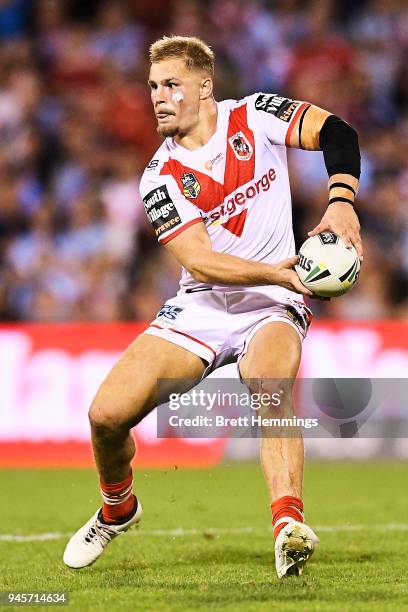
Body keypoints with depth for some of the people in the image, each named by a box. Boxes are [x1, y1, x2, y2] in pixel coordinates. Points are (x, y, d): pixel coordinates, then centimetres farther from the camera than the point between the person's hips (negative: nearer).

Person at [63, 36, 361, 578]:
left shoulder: (255, 117, -3)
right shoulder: (161, 178, -5)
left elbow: (336, 132, -15)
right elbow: (200, 262, -17)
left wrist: (340, 202, -33)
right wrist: (279, 272, -31)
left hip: (271, 307, -2)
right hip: (201, 307, 2)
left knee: (270, 383, -35)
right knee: (107, 414, -9)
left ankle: (289, 528, -49)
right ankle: (117, 509, 23)